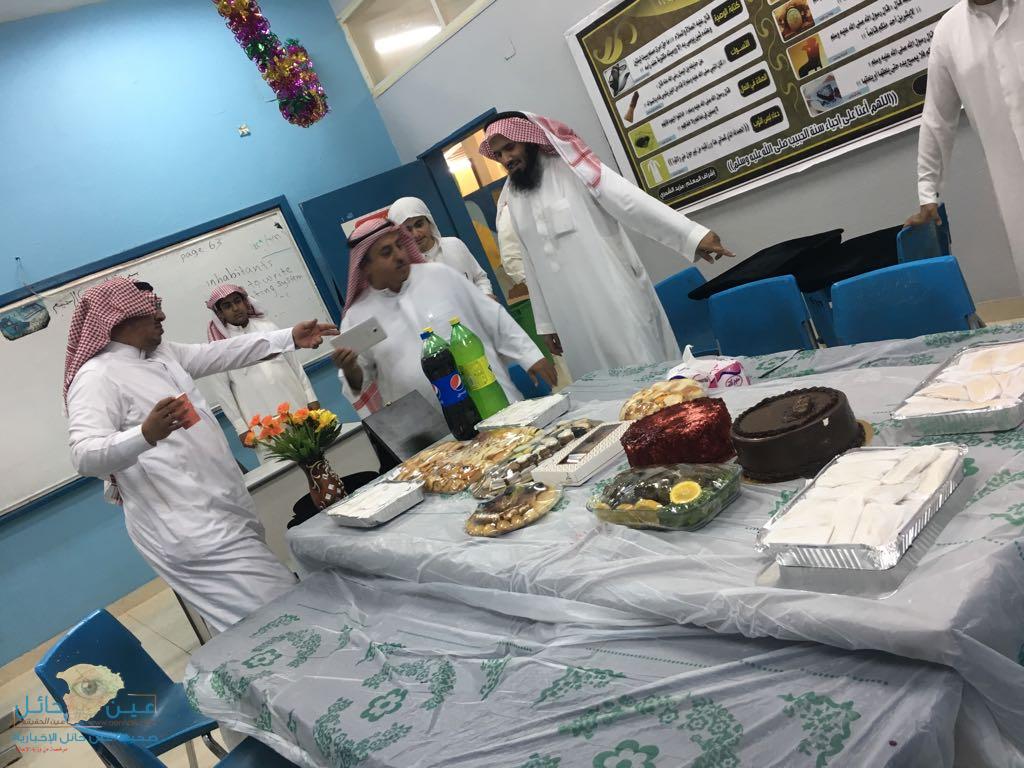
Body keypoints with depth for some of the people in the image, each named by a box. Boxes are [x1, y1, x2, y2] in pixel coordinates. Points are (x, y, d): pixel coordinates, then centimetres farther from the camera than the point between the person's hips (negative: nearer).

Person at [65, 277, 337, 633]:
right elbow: (85, 456, -23)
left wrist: (290, 338, 12)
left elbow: (222, 353, 18)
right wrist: (145, 434, -41)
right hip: (187, 528, -10)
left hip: (225, 509, 10)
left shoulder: (162, 352, 14)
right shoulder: (96, 376, -12)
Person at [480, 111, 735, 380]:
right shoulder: (512, 202, 13)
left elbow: (631, 201, -15)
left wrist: (692, 235, -24)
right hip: (574, 322, 4)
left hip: (618, 304, -4)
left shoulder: (572, 168, -3)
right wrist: (546, 323, 15)